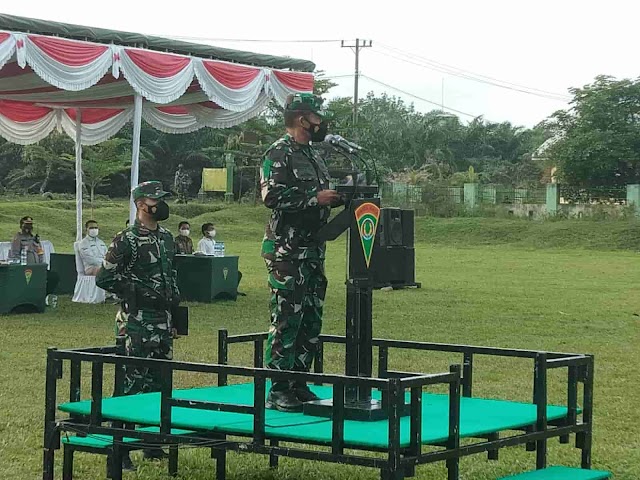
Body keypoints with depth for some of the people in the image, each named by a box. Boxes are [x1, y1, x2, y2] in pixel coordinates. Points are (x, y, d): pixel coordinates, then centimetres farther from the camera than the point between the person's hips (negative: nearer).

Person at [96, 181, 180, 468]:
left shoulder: (166, 237, 13)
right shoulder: (126, 240, -11)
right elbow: (104, 278, -13)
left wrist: (174, 294, 14)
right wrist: (138, 291, -16)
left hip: (163, 319, 8)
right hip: (137, 320, -8)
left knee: (159, 380, 12)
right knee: (134, 381, -9)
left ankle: (153, 444, 22)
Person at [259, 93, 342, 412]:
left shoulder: (314, 157, 20)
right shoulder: (279, 153, -8)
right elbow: (272, 196, -20)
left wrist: (335, 198, 10)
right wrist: (315, 198, -19)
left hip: (313, 250, 9)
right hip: (287, 251, -9)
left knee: (311, 320, 10)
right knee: (286, 320, -9)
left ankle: (298, 385, 17)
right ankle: (278, 391, -4)